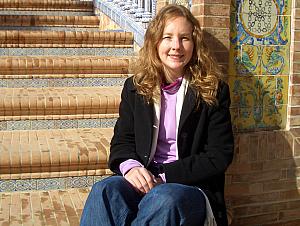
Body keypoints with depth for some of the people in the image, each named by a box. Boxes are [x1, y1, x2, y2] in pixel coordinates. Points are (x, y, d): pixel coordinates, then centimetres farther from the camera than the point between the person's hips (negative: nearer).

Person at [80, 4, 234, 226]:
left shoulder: (214, 91, 2)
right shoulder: (135, 87, 12)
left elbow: (219, 156, -3)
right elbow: (122, 141, 11)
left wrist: (164, 176, -13)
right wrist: (131, 166, -14)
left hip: (192, 186, -2)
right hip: (142, 181, 2)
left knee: (163, 199, -37)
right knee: (104, 190, -32)